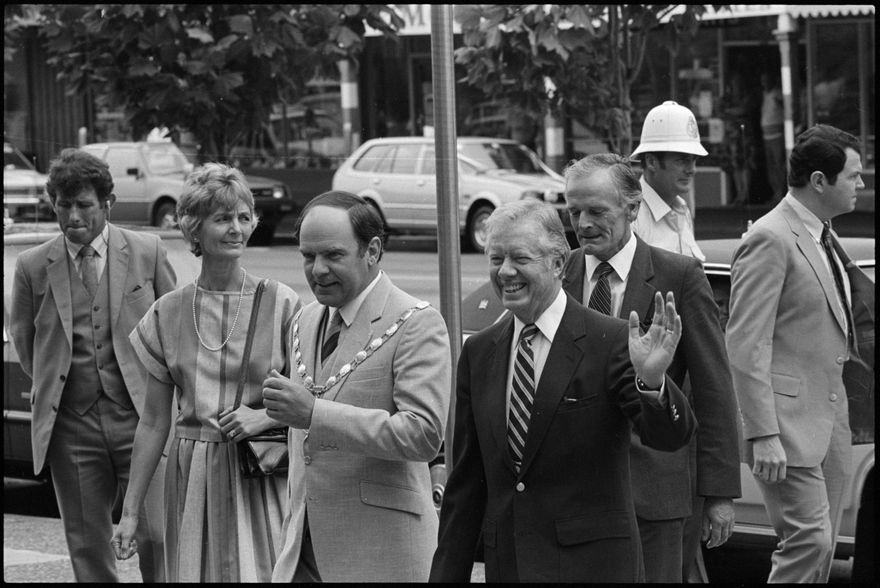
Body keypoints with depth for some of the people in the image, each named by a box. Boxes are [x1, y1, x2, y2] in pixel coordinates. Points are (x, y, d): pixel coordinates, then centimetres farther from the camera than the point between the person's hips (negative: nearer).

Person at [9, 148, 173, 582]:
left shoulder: (147, 252, 1)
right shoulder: (33, 266, 4)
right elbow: (22, 336, 17)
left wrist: (156, 383, 10)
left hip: (139, 416, -1)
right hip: (71, 424, 2)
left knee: (155, 537, -8)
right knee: (87, 546, 5)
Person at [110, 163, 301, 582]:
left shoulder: (281, 305, -1)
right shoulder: (168, 314, 6)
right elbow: (154, 422, 10)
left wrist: (264, 416, -17)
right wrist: (129, 511, 7)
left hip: (262, 477, -2)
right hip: (192, 480, 2)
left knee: (259, 574, -10)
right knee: (195, 574, 0)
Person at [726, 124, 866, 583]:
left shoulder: (823, 236, 16)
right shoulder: (770, 240, -14)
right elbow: (746, 346, -17)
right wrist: (763, 435, -22)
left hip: (830, 420, 9)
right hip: (789, 422, -9)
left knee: (820, 550, 10)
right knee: (809, 541, -14)